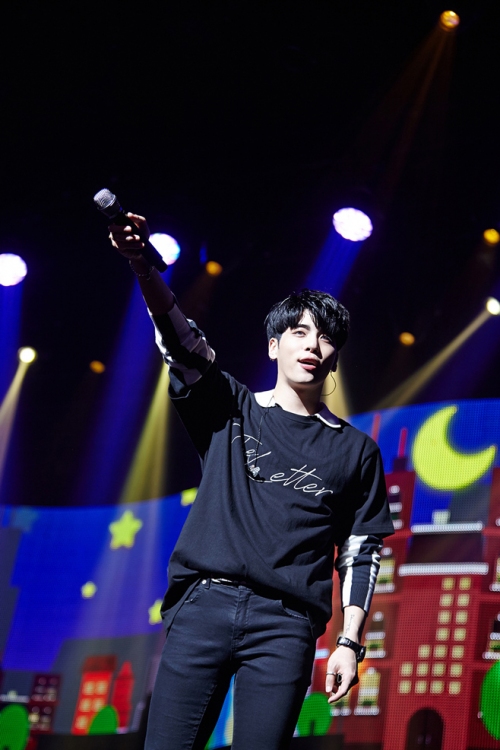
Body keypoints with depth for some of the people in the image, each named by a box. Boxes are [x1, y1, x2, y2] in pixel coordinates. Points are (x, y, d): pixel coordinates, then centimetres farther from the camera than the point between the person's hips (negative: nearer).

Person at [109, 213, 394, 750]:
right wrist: (141, 265, -17)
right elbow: (179, 338, 0)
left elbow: (361, 554, 13)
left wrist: (350, 642, 3)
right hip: (203, 604, 0)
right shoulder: (232, 411, 15)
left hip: (285, 624, 0)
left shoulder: (355, 449, 16)